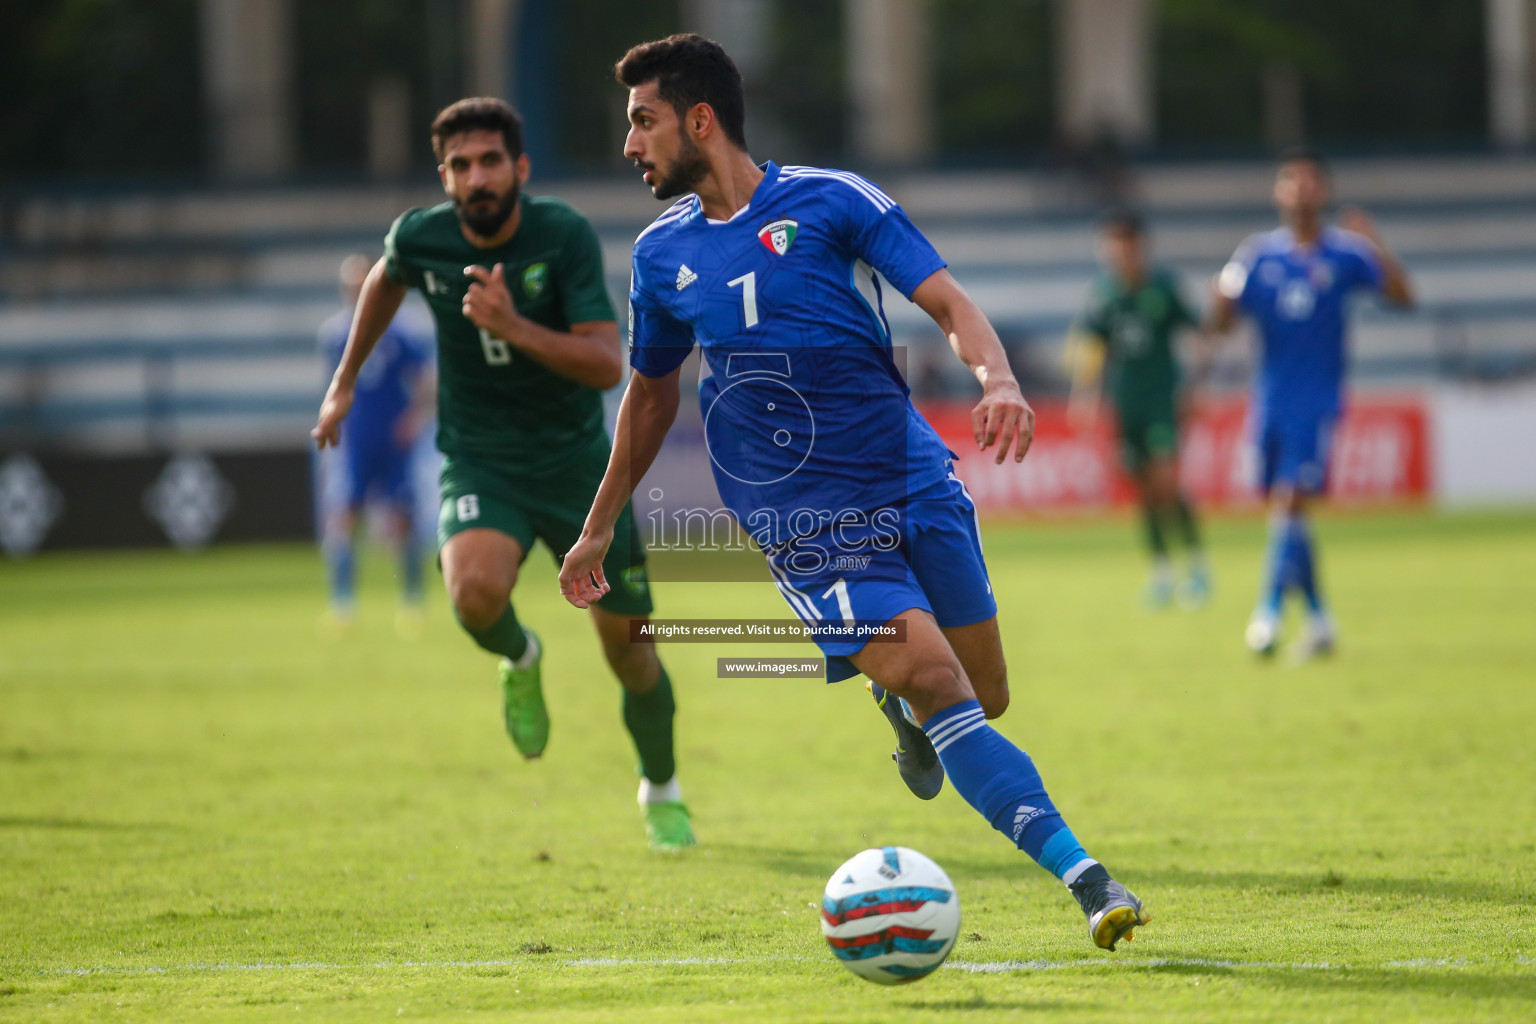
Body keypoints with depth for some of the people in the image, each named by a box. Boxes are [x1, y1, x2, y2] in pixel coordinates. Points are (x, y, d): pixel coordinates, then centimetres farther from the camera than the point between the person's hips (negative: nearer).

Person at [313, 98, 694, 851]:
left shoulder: (565, 236, -18)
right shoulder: (420, 238, -9)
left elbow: (607, 364, -23)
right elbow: (386, 280, 17)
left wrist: (516, 328, -37)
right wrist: (345, 381, 23)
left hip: (577, 463, 0)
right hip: (479, 464, 1)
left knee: (627, 647, 5)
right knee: (477, 592, -32)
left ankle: (661, 790, 35)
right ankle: (519, 660, 6)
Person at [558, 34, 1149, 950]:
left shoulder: (828, 199, -2)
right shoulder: (662, 253, 8)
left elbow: (947, 300, -8)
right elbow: (652, 391, 22)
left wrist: (997, 379, -28)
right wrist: (599, 528, 25)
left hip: (917, 485, 0)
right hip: (808, 525, 0)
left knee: (986, 700, 5)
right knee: (939, 687, -19)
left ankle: (897, 698, 41)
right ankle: (1086, 879, -21)